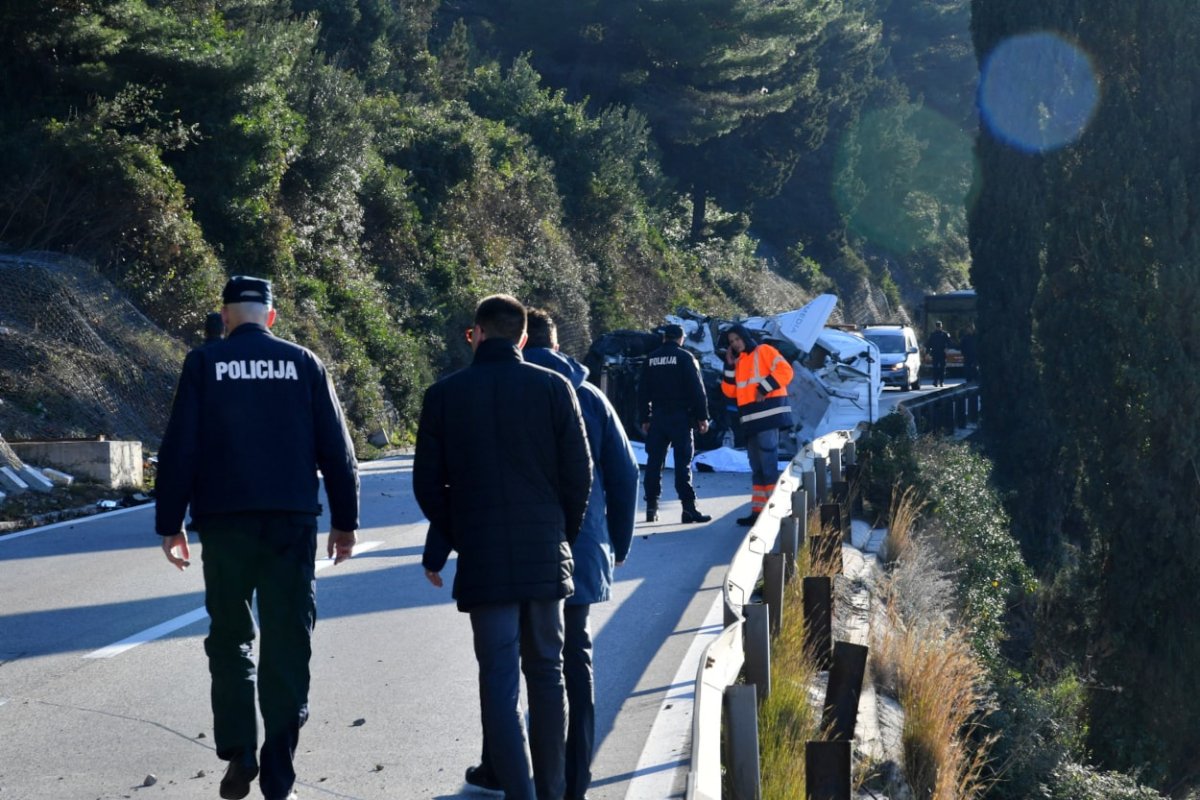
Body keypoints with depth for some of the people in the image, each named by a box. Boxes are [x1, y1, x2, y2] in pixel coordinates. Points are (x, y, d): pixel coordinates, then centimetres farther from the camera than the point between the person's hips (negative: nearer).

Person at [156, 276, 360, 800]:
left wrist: (170, 523, 3)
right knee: (287, 640, 5)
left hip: (224, 521, -1)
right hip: (292, 521, 1)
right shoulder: (304, 364, 4)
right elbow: (337, 450, 3)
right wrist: (344, 521, 11)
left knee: (230, 637, 13)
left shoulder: (204, 364, 0)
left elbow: (179, 450, -3)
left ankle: (238, 755, 1)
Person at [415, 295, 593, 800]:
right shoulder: (554, 388, -2)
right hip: (546, 553, 1)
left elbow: (427, 483, 1)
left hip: (482, 559, -1)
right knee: (546, 672, 14)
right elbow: (579, 474, -1)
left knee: (499, 680, 0)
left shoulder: (444, 395, -2)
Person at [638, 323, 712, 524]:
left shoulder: (651, 360, 10)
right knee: (683, 462, -6)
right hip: (680, 417, -4)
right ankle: (688, 507, -13)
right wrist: (702, 416, -4)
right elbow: (697, 389, -8)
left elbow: (643, 392, 12)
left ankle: (651, 508, 9)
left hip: (658, 417, 4)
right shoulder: (685, 357, -4)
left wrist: (644, 418, 17)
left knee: (654, 462, 8)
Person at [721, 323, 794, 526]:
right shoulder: (738, 361, 21)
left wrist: (765, 388, -15)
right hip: (750, 420, 8)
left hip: (768, 415, -8)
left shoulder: (763, 351, 0)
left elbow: (785, 371, -10)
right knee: (757, 466, 9)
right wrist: (730, 366, 7)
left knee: (767, 462, -12)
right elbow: (730, 391, 16)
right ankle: (758, 510, 12)